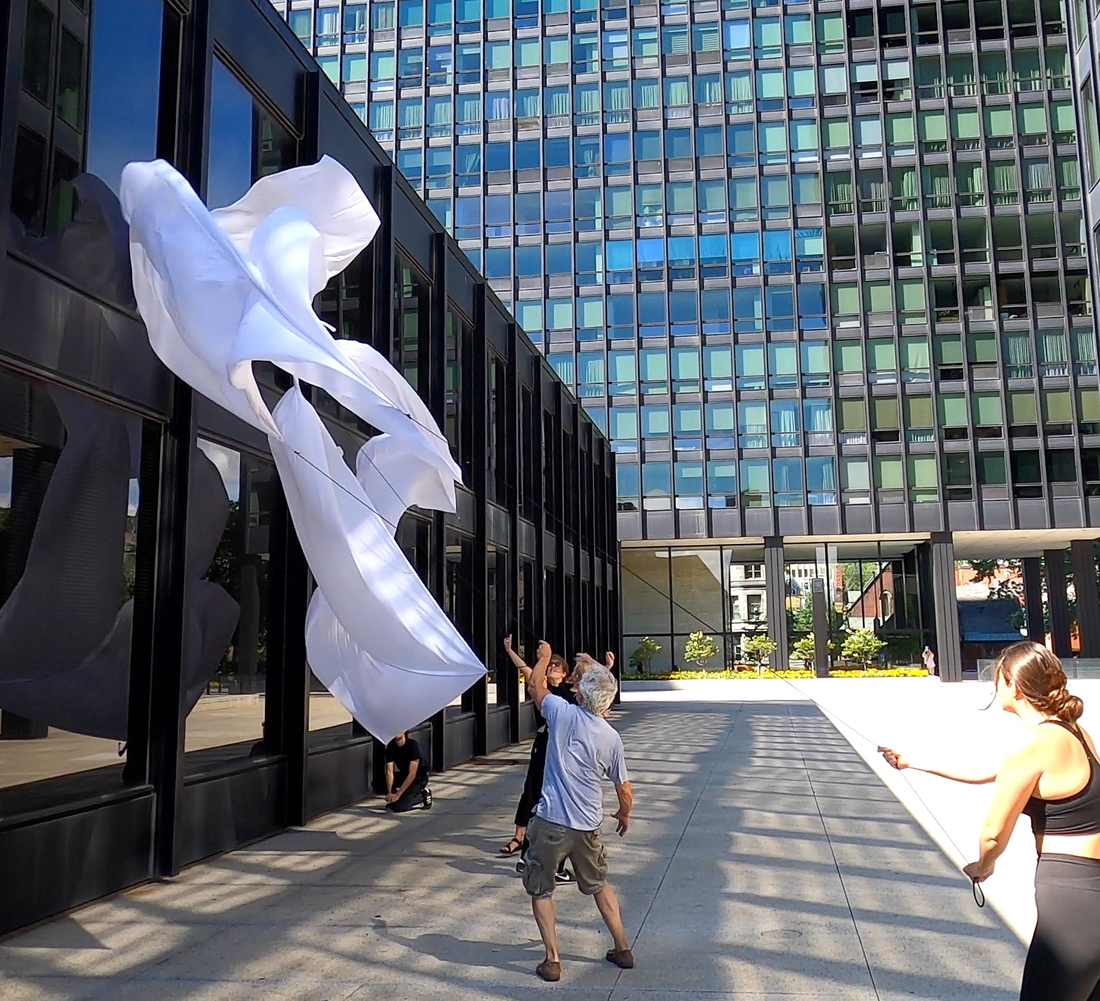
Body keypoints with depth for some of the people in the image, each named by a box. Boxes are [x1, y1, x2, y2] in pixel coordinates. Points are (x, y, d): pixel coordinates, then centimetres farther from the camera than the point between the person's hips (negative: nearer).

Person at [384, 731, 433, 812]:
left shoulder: (413, 745, -28)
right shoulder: (390, 746, -12)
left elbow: (412, 774, -29)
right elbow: (389, 771, -17)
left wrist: (397, 794, -31)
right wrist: (389, 792, -31)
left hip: (419, 777, -6)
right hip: (404, 775, 6)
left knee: (398, 807, -21)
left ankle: (423, 795, 0)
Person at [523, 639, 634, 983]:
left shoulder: (562, 713, -10)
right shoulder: (611, 737, -3)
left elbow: (536, 684, 11)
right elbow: (624, 791, 5)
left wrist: (544, 656, 28)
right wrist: (624, 815, 25)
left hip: (550, 822, -3)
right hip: (588, 826, 3)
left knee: (540, 889, 14)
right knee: (598, 884, 25)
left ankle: (552, 960, 11)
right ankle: (622, 949, 30)